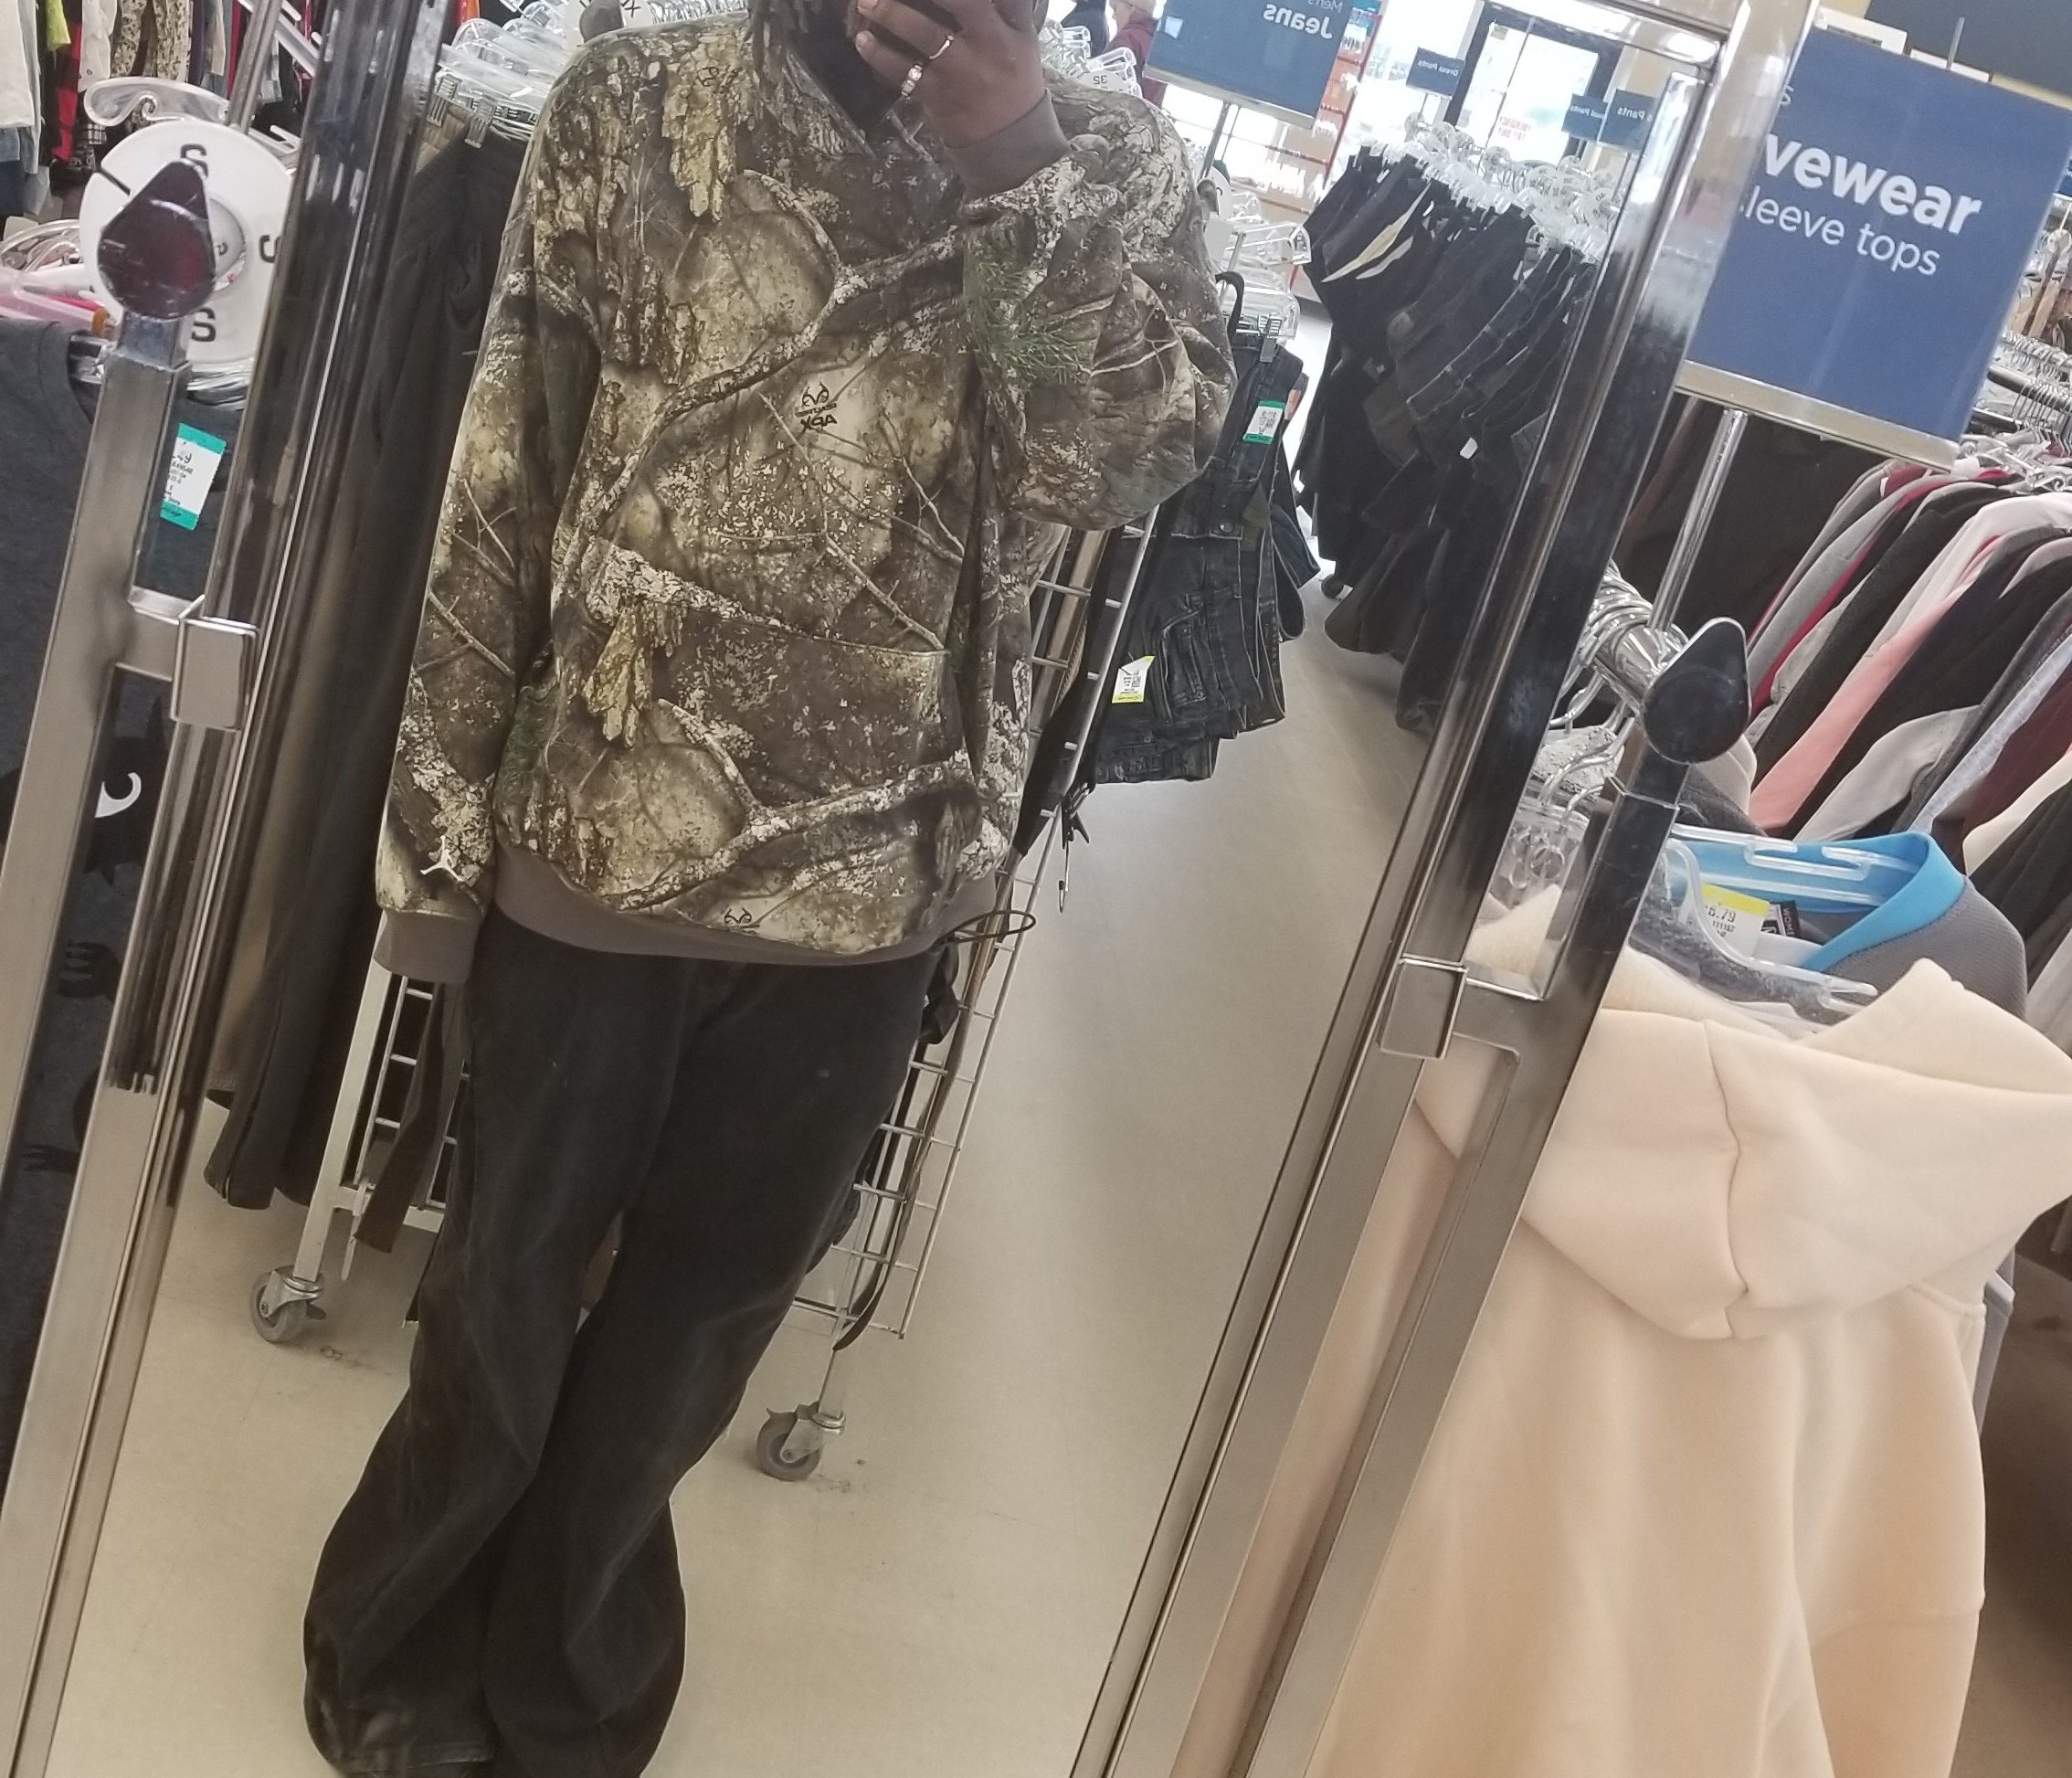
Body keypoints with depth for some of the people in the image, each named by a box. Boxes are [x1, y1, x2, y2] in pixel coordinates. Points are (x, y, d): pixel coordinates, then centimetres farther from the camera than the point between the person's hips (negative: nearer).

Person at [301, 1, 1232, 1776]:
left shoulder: (1117, 159, 0)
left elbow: (1143, 455, -13)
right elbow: (504, 476, -3)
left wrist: (1021, 176, -23)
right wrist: (439, 814, -3)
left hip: (876, 877, 2)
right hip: (602, 839, -1)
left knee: (715, 1290, 18)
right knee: (512, 1267, 17)